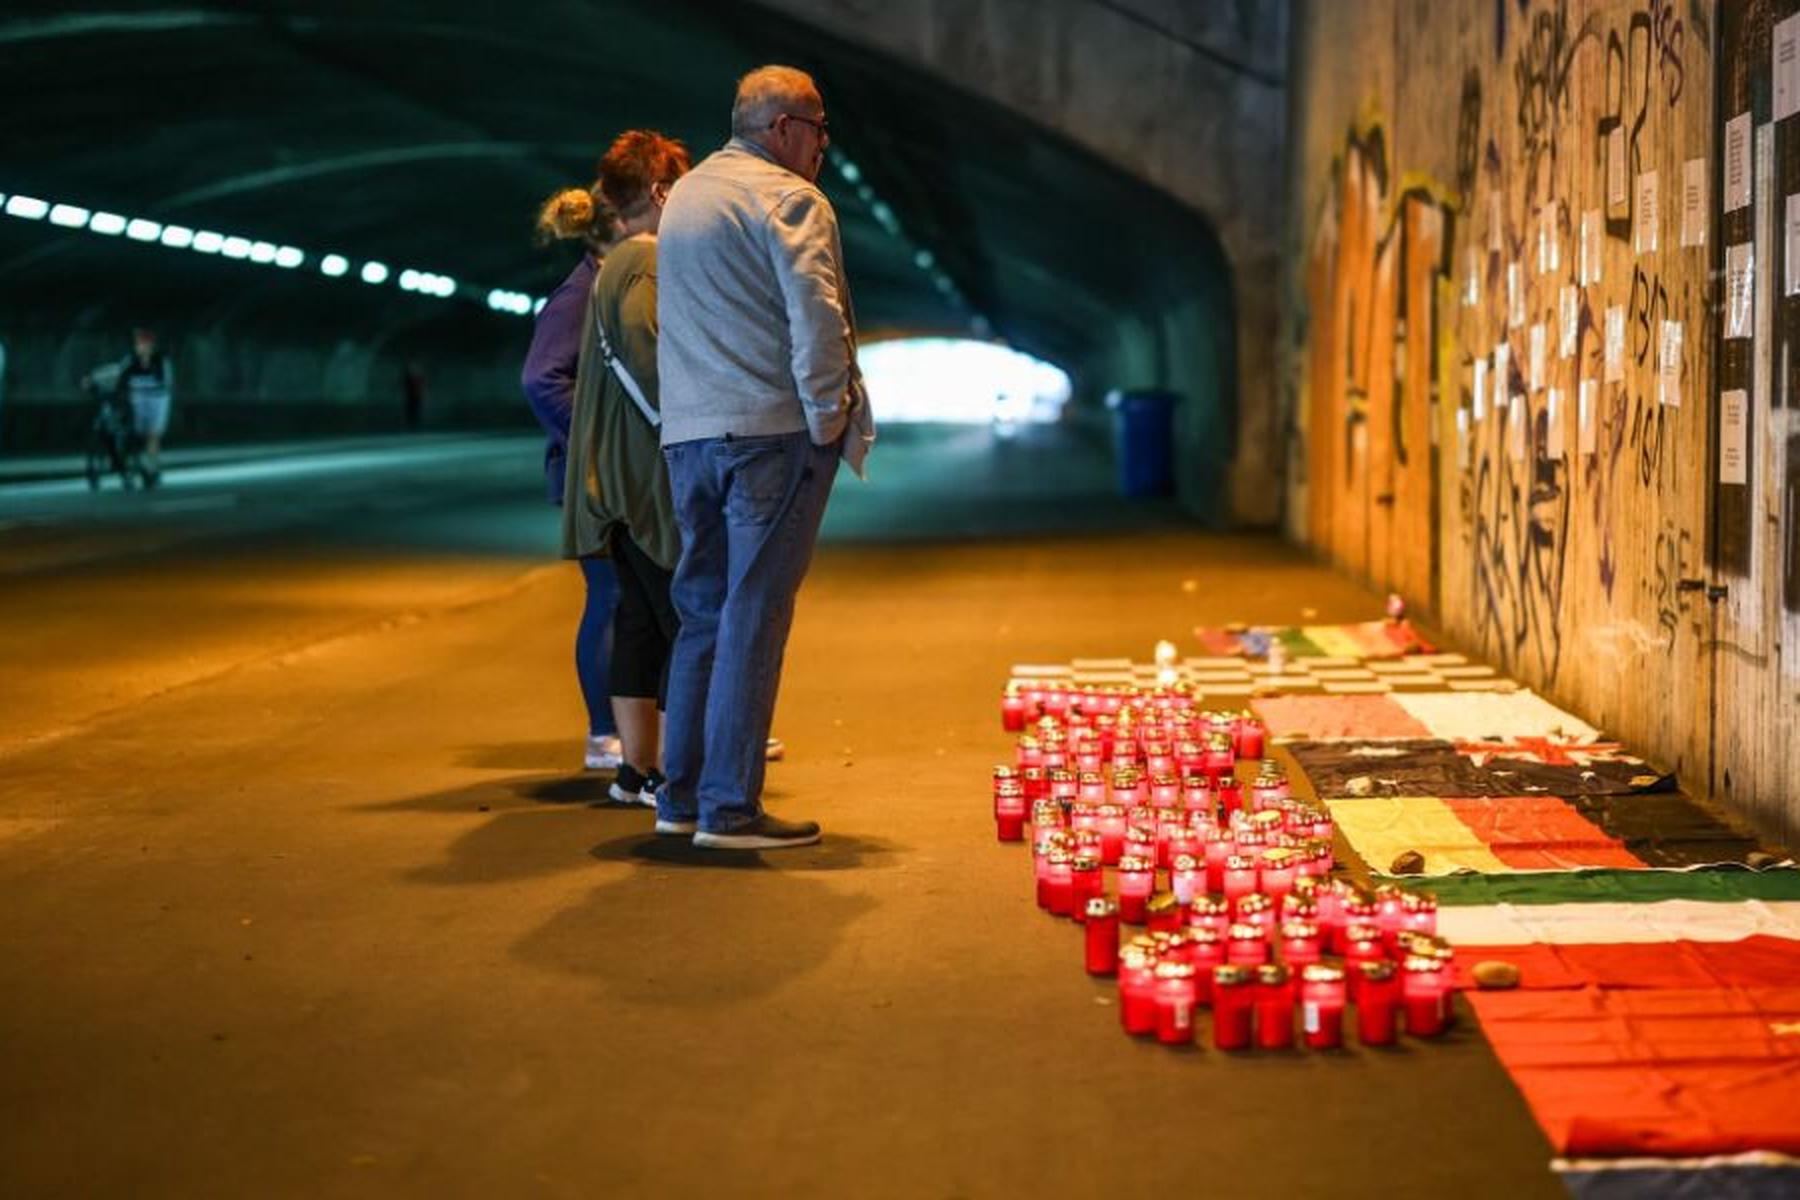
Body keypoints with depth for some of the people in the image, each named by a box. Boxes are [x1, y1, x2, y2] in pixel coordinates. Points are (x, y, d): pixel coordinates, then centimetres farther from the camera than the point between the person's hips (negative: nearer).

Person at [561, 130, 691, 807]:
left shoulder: (616, 264, 20)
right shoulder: (650, 262, -11)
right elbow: (642, 342, -26)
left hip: (620, 474, 10)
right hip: (654, 474, -10)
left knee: (639, 619, 12)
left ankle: (636, 766, 16)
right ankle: (667, 774, -6)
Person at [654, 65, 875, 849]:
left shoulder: (683, 196, 19)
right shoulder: (787, 199, -7)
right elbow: (816, 313, -18)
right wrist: (828, 416, -9)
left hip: (688, 434, 8)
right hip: (772, 430, -8)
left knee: (702, 612, 14)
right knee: (754, 620, -6)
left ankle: (681, 796, 16)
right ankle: (730, 808, -6)